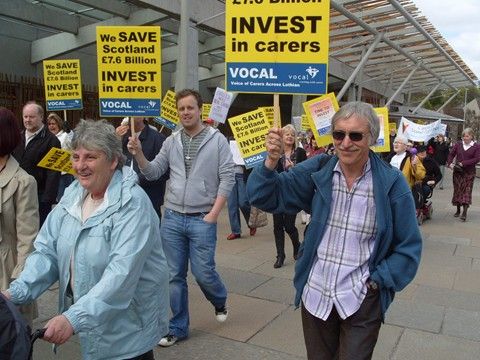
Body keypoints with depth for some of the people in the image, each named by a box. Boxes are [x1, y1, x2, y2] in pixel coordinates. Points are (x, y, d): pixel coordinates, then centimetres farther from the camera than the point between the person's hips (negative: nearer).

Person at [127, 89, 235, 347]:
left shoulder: (217, 139, -4)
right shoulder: (171, 141, 7)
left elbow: (227, 179, -7)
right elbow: (153, 173, 8)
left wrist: (213, 214, -11)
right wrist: (138, 154, -10)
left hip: (202, 220, -3)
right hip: (172, 218, 4)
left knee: (203, 273, 2)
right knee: (175, 276, 9)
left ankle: (220, 302, 36)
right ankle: (178, 327, 25)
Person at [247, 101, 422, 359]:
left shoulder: (392, 182, -11)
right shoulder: (318, 170, -5)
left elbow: (408, 247, -4)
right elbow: (265, 197, -7)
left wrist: (376, 281, -9)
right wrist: (271, 161, -23)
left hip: (361, 301, -2)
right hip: (315, 295, 3)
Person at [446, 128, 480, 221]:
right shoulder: (458, 144, 3)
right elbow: (451, 154, 7)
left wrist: (463, 163, -19)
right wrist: (450, 163, -11)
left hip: (469, 172, -3)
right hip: (457, 171, 3)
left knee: (467, 191, -5)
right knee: (457, 190, 8)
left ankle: (464, 213, -8)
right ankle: (458, 210, 22)